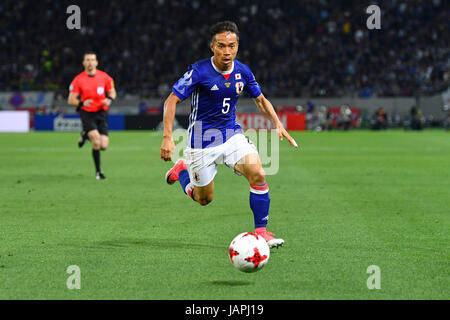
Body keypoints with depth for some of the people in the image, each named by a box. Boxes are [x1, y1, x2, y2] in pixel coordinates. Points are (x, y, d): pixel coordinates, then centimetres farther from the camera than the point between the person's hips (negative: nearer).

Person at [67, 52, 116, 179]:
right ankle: (98, 171, -6)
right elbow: (71, 100, -2)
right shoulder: (78, 80, -5)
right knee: (96, 142, -22)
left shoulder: (104, 77, 0)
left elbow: (112, 92, 13)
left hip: (101, 112, 3)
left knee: (104, 146, -6)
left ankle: (86, 135, 28)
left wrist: (109, 99, -10)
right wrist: (82, 103, -22)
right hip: (86, 113, -3)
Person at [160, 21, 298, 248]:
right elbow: (171, 101, -16)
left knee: (258, 174, -20)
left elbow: (260, 100, 15)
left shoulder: (242, 72, -3)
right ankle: (182, 169, 38)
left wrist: (277, 124, 2)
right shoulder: (199, 71, -18)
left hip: (231, 134, 4)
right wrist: (168, 138, -25)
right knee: (204, 199, 6)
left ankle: (260, 231, -8)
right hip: (202, 141, -4)